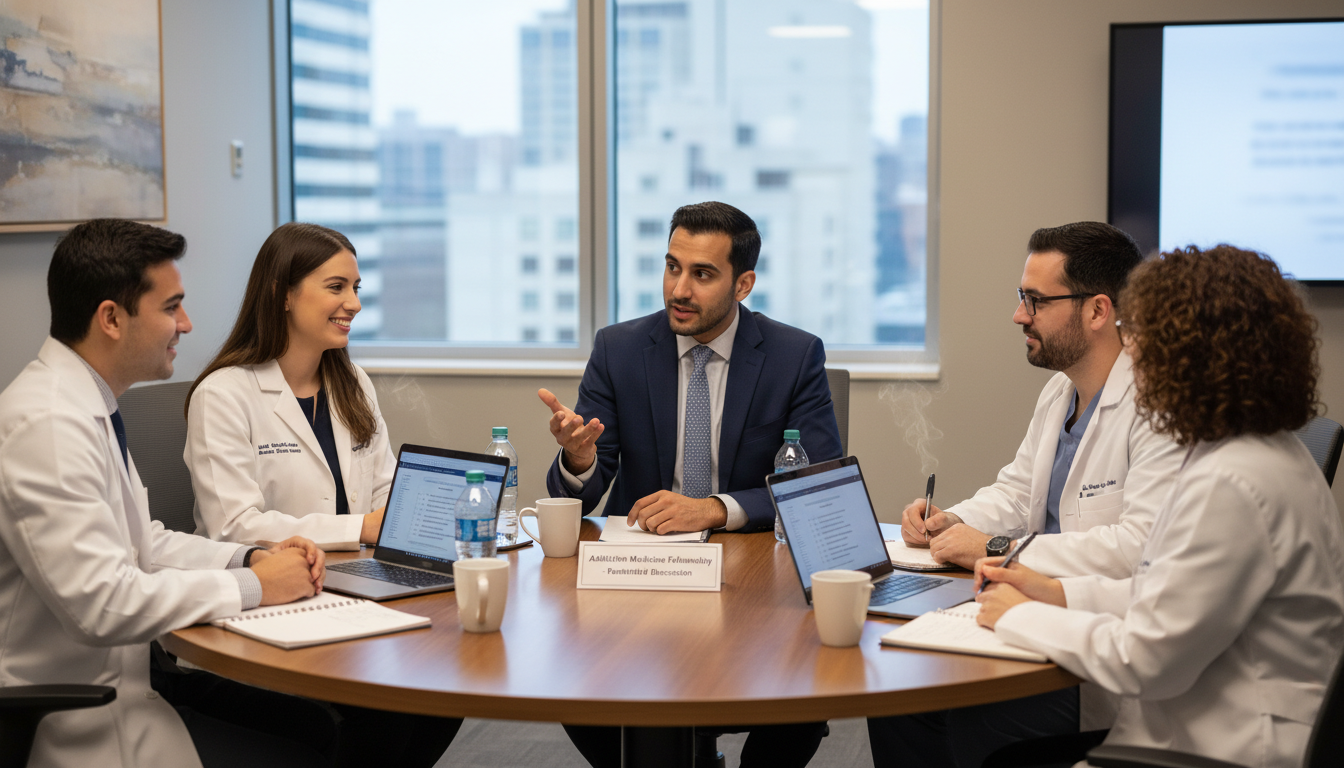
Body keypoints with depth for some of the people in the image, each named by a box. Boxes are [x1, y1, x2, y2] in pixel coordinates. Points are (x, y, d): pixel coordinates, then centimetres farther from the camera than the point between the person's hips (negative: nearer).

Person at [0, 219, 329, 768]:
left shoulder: (89, 406, 11)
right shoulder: (46, 425, -21)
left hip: (125, 676, 9)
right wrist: (253, 586, -17)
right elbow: (101, 603, -27)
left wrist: (251, 558, 3)